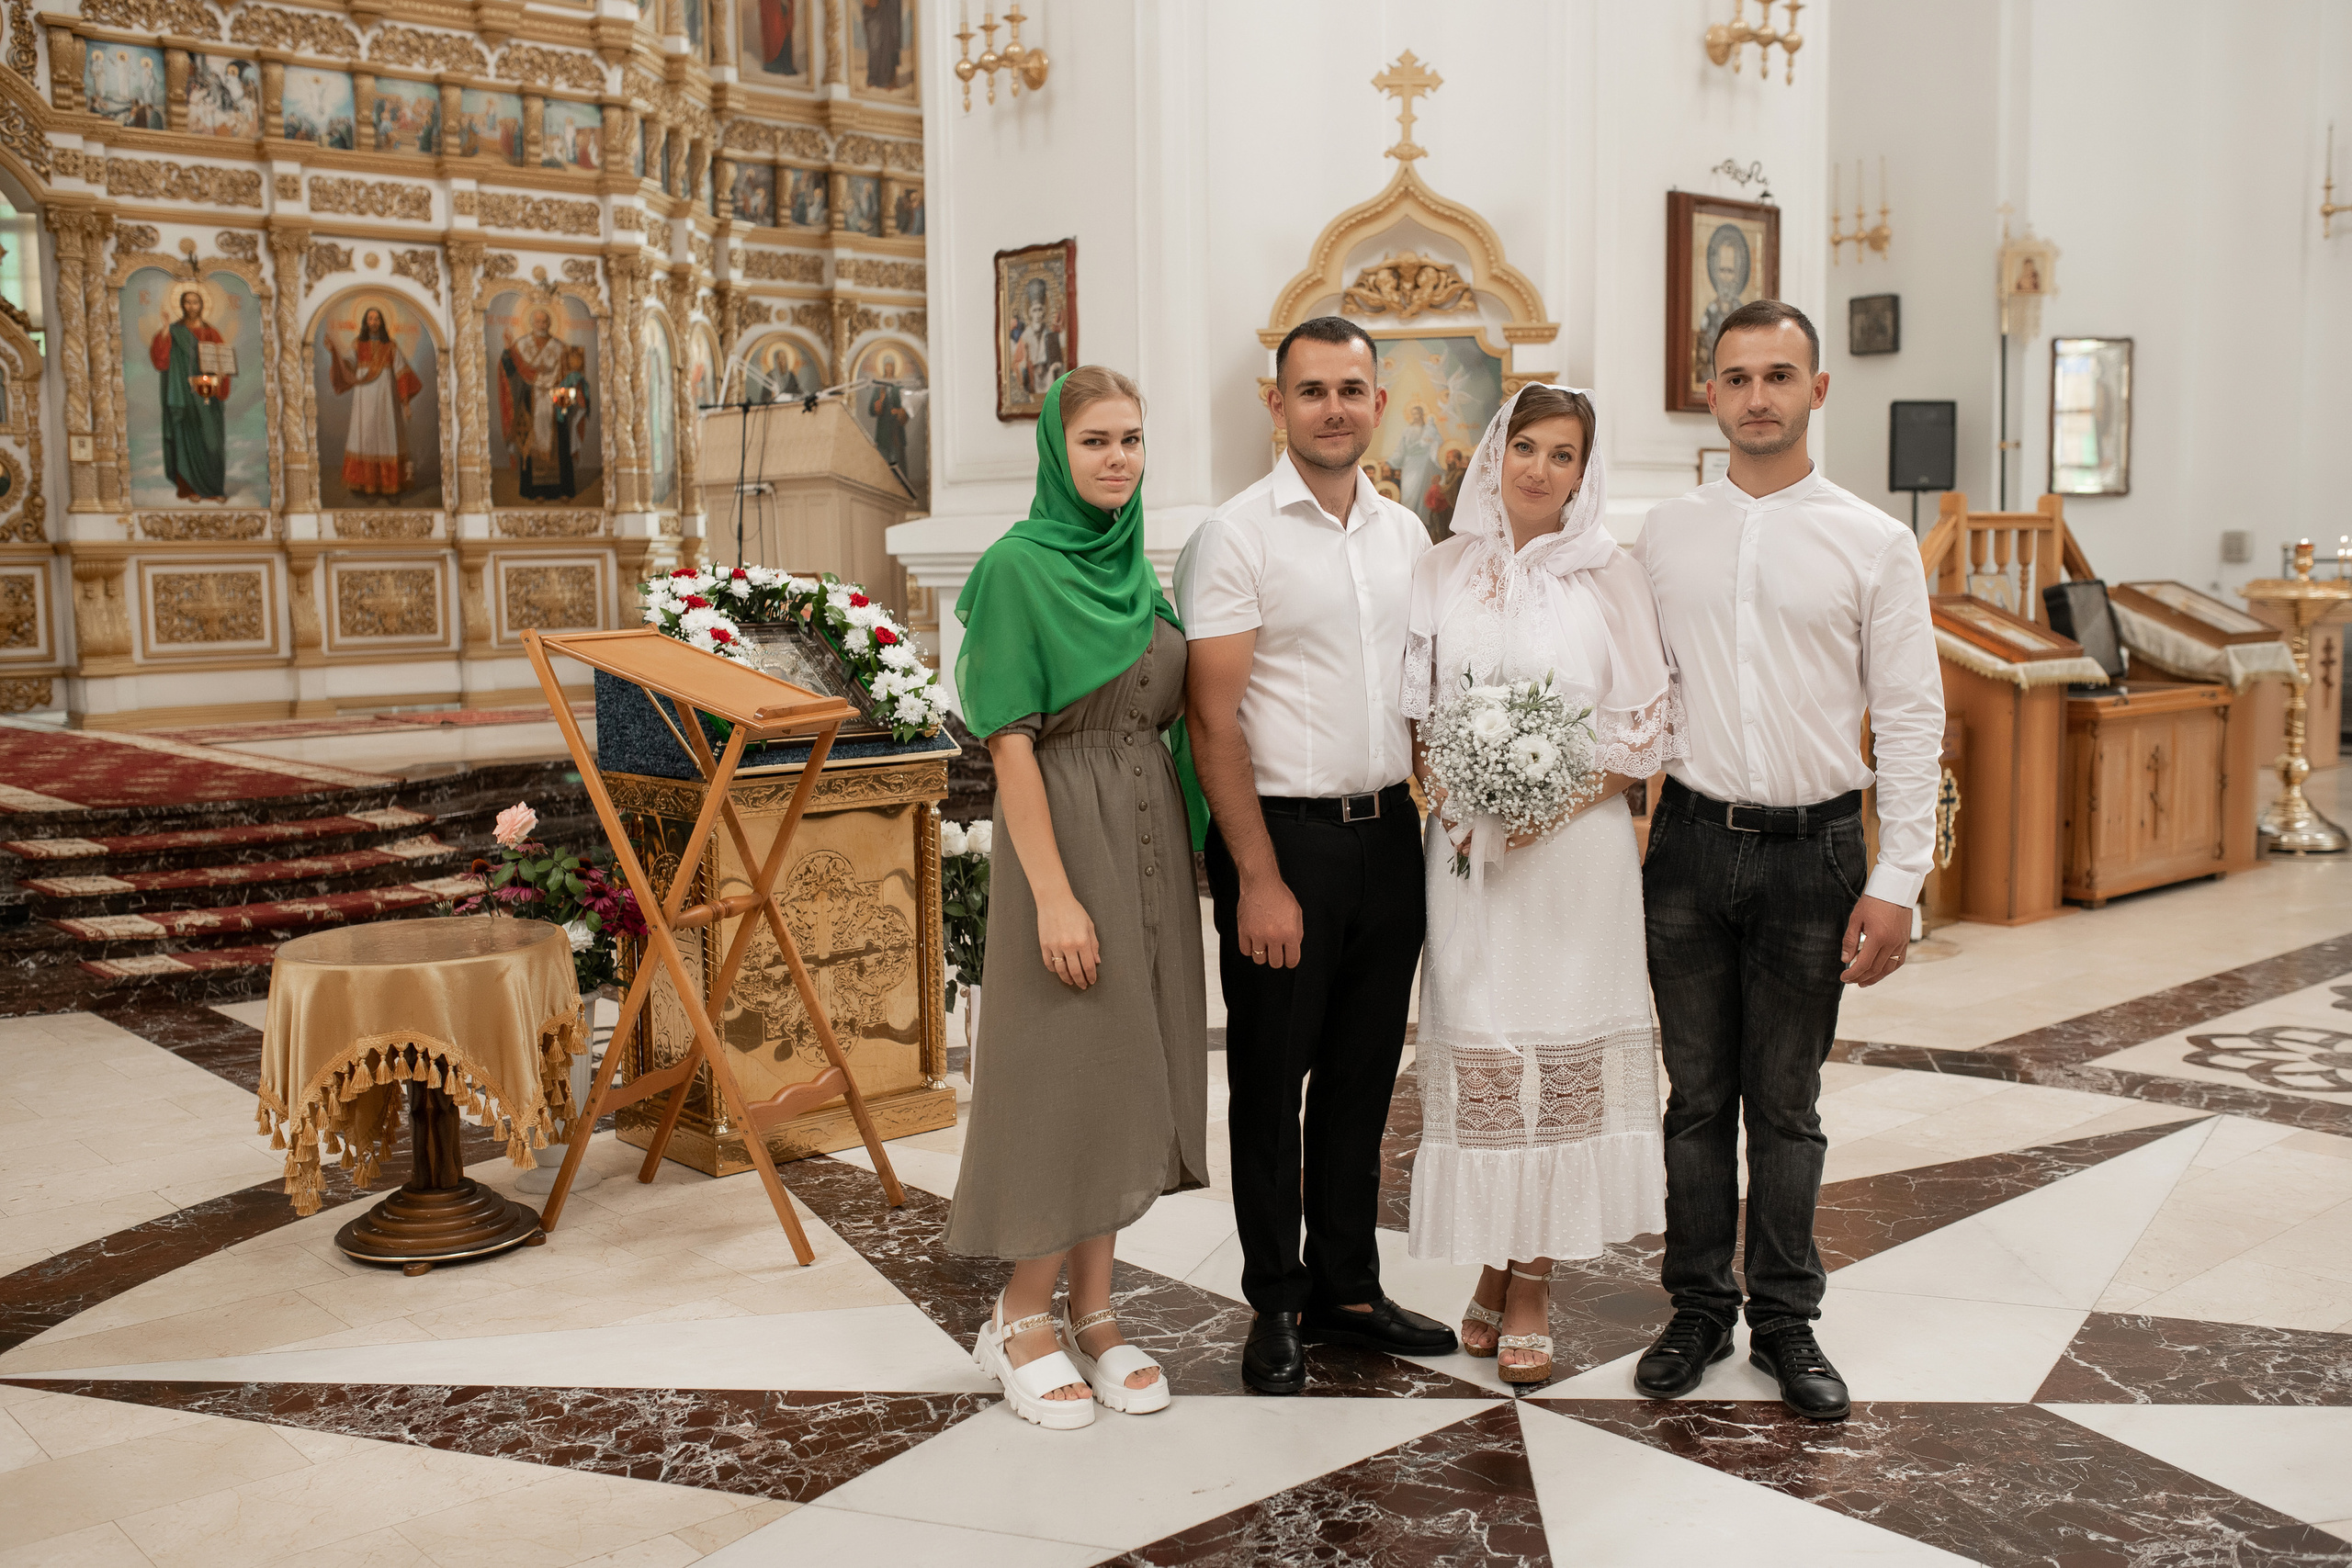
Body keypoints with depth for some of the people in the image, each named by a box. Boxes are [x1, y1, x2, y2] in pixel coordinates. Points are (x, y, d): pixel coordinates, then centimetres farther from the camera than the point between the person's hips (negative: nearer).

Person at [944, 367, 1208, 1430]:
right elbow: (1009, 743, -14)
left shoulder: (1135, 565, 12)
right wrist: (1055, 895, -19)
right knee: (1072, 1072, -2)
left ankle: (1092, 1312, 22)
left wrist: (1186, 856, 11)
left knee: (1130, 1072, 11)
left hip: (1151, 838, 7)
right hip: (1067, 835, -7)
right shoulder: (1017, 567, -10)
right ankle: (1021, 1319, 15)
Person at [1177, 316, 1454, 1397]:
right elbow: (1213, 721, -12)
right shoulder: (1236, 537, -8)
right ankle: (1276, 1306, 21)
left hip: (1389, 831, 6)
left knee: (1364, 1074, 14)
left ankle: (1348, 1290, 28)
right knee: (1271, 1080, 6)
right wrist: (1259, 878, -15)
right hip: (1285, 832, -5)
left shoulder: (1406, 534, 11)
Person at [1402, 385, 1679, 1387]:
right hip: (1466, 853, 1)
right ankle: (1494, 1270, 19)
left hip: (1576, 848, -1)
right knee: (1477, 1051, 3)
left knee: (1562, 1051, 1)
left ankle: (1533, 1288, 13)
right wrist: (1449, 795, -7)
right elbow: (1411, 714, 10)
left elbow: (1648, 729, 1)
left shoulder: (1610, 577, 3)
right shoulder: (1442, 572, 8)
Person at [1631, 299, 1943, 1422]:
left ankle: (1786, 1321, 25)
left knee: (1786, 1106, 9)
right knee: (1698, 1096, 10)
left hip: (1813, 848, -1)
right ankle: (1698, 1309, 25)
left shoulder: (1875, 544, -1)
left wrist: (1897, 883, -6)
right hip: (1692, 843, 2)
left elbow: (1910, 720, -1)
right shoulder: (1662, 537, 5)